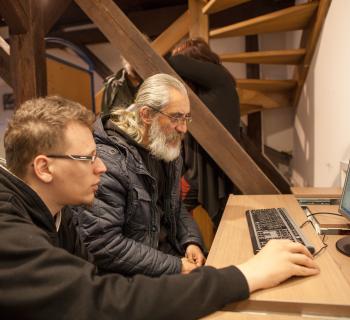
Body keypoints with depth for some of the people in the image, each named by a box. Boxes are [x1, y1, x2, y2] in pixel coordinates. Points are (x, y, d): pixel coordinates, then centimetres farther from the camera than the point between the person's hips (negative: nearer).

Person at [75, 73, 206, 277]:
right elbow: (102, 243, -25)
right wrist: (175, 267, -20)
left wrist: (191, 241, -4)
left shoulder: (168, 150, 3)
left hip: (171, 255, 7)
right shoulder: (107, 160, -23)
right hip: (131, 278, -7)